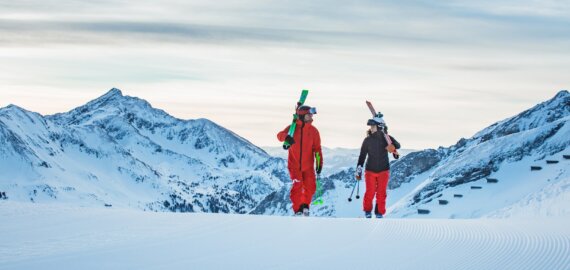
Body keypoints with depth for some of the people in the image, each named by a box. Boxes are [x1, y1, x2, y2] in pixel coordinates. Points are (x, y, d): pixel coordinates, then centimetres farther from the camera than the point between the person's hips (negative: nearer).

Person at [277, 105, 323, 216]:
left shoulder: (313, 130, 2)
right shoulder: (293, 128, -2)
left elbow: (317, 148, 3)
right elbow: (280, 135, -15)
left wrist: (319, 162, -5)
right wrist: (286, 137, -38)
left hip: (308, 165, 2)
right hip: (294, 164, -2)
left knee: (310, 186, -2)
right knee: (297, 186, -11)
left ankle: (305, 205, 23)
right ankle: (297, 209, 2)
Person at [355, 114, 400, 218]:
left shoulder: (386, 138, -7)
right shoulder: (367, 140, -5)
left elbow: (397, 145, -17)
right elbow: (362, 156, 0)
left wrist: (393, 147, -41)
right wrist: (358, 171, -1)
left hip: (383, 170, 0)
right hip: (370, 170, 0)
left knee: (381, 194, 3)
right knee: (370, 193, -2)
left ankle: (379, 213, 17)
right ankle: (367, 211, 19)